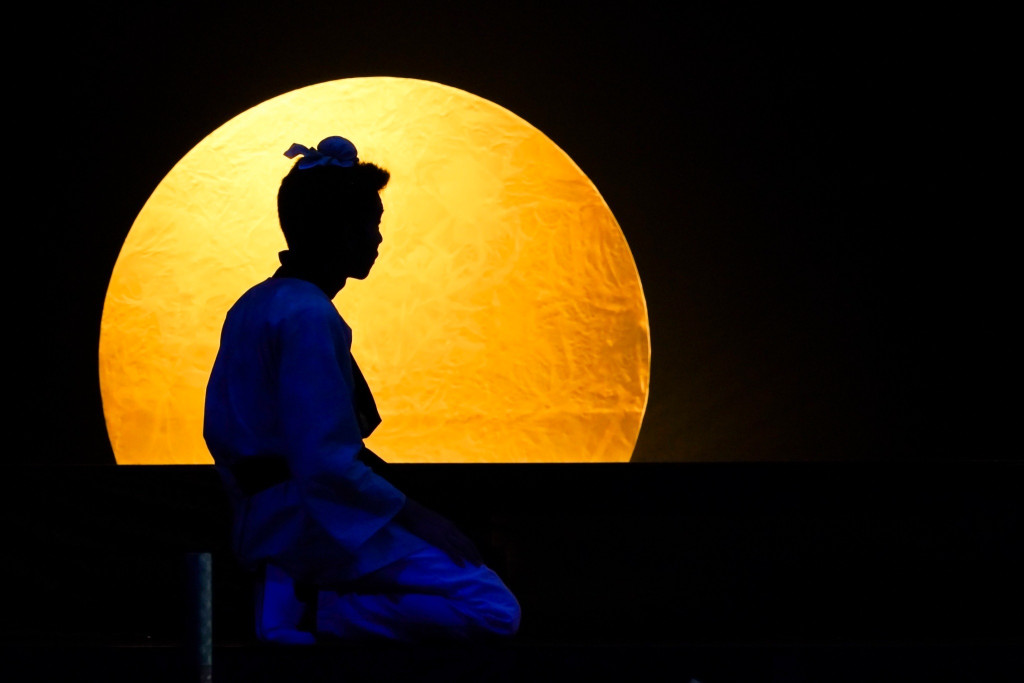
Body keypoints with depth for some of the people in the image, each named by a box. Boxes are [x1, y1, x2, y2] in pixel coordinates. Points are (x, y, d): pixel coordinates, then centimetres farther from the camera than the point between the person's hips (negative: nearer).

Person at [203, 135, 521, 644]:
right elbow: (325, 462, -24)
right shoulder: (308, 318, -18)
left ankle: (291, 599, 9)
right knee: (495, 612, -13)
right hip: (320, 524, -10)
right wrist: (415, 516, -16)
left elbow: (221, 430, 19)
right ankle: (317, 618, -13)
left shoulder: (252, 306, 12)